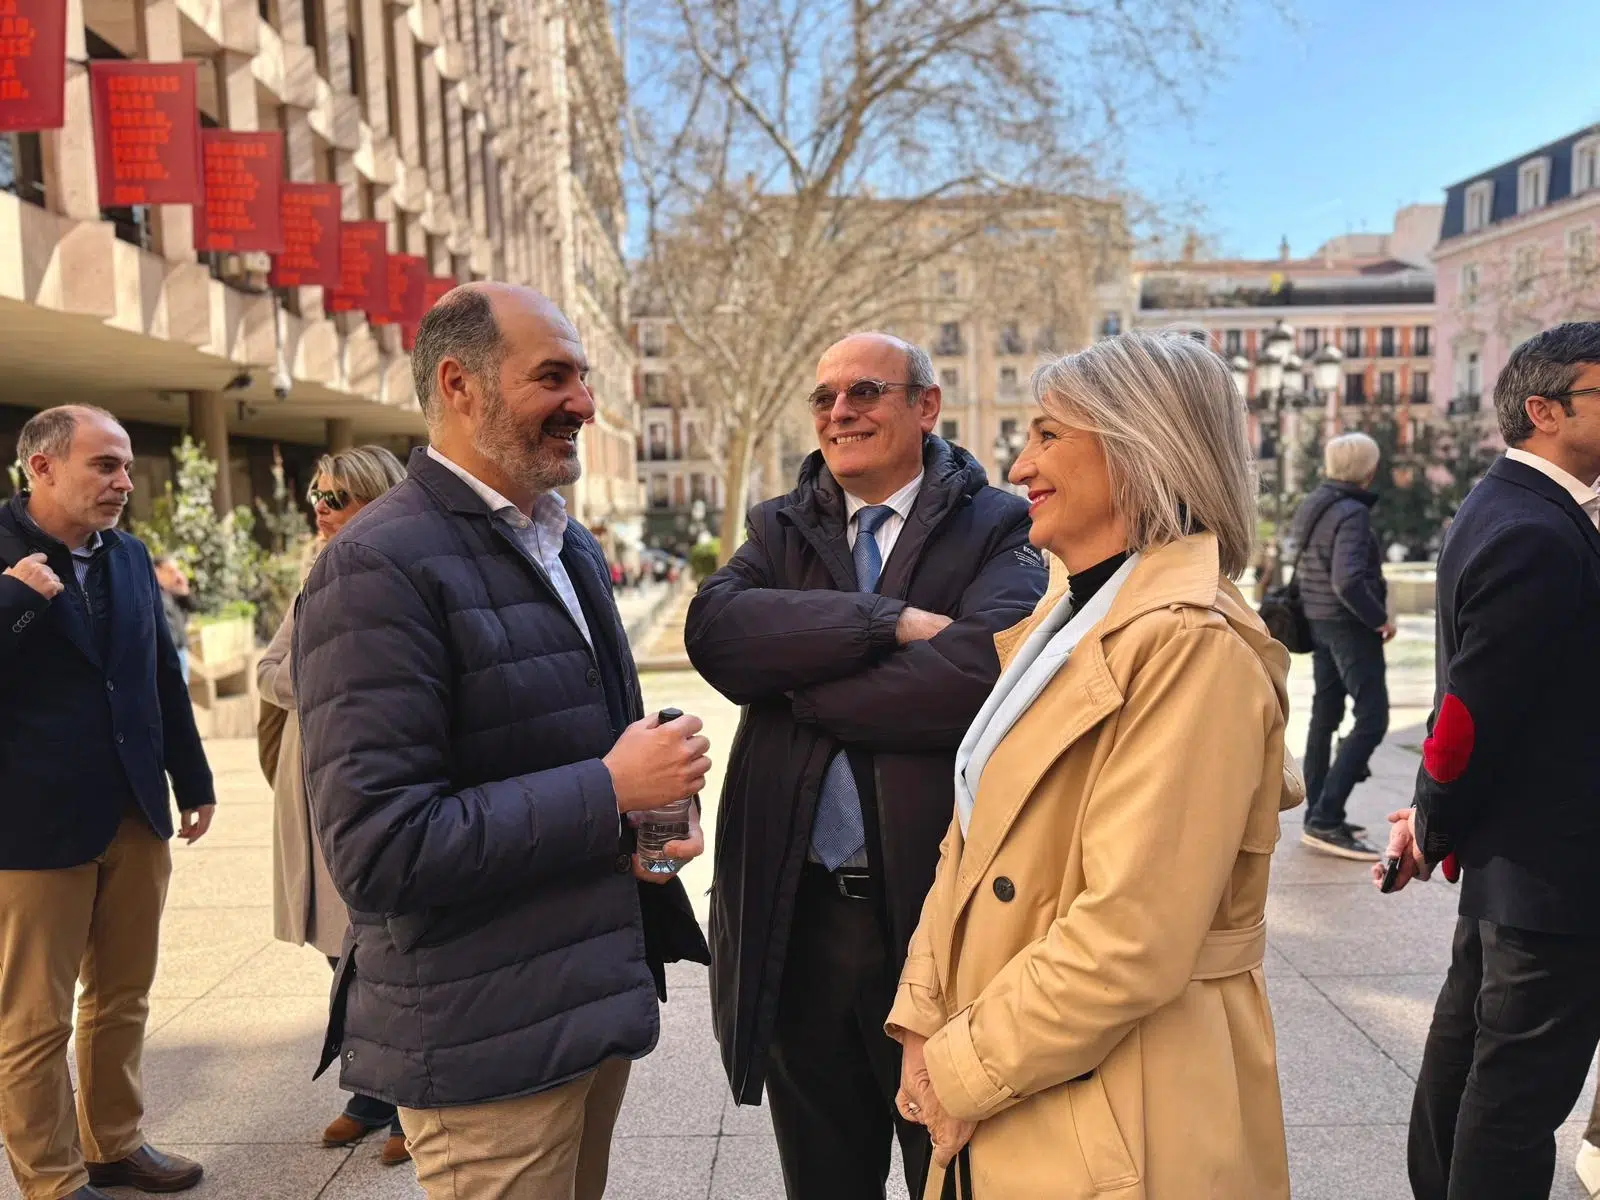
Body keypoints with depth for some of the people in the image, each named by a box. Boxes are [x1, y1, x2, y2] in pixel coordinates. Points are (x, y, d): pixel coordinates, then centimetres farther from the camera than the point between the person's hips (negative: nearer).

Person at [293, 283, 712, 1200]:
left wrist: (660, 797, -3)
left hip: (597, 998, 8)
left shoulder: (571, 545, 8)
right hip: (488, 1039, -8)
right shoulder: (379, 566, -19)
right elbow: (377, 850, -25)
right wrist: (610, 793, -21)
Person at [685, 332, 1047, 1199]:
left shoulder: (998, 529, -5)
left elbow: (981, 665, -24)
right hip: (797, 914, 4)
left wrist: (802, 688, -13)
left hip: (941, 912, -3)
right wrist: (888, 622, -21)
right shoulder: (780, 529, 8)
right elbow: (715, 631, -12)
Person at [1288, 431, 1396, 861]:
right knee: (1372, 719, -7)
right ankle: (1325, 819, -11)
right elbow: (1348, 582, -29)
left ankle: (1318, 816, 18)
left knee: (1325, 716, 12)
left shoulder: (1314, 506, 9)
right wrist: (1381, 620, -16)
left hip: (1319, 622, 9)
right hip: (1350, 625, -9)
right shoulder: (1352, 514, -19)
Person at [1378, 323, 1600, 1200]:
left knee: (1468, 1044, 24)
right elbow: (1475, 711, -23)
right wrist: (1435, 831, -8)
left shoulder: (1503, 509, 8)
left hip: (1501, 855, 10)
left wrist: (1438, 820, 6)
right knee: (1520, 1091, 4)